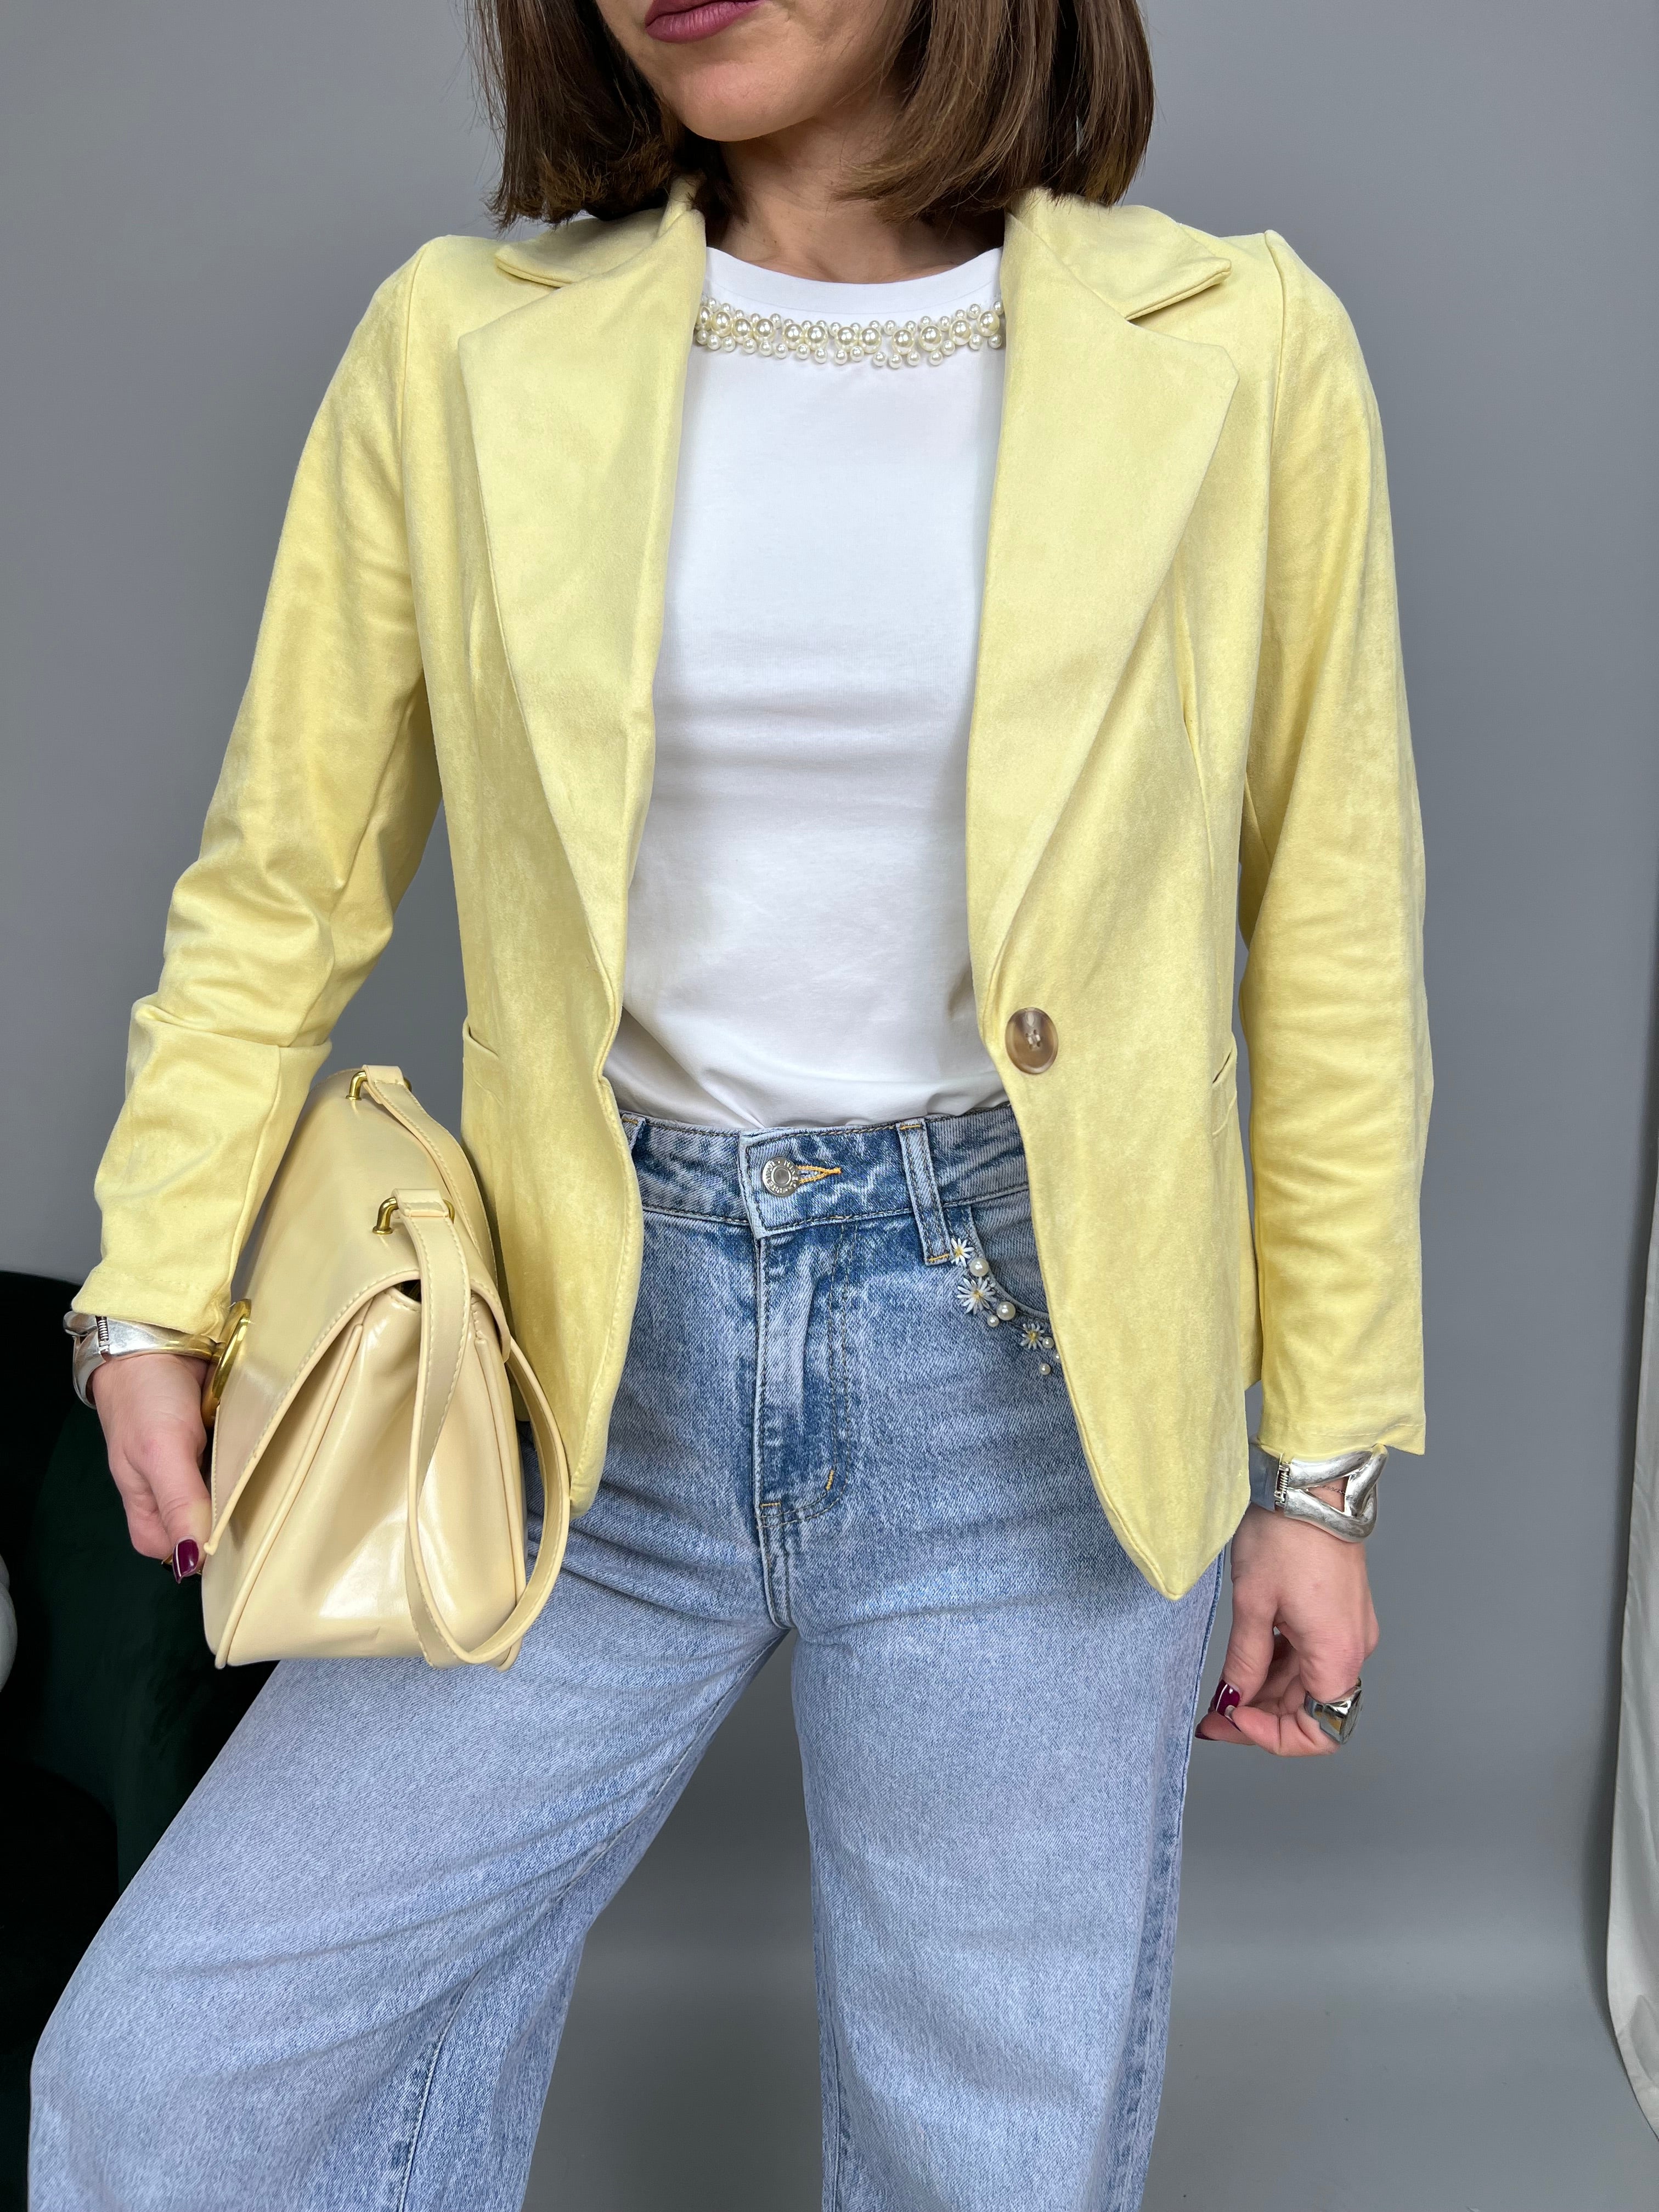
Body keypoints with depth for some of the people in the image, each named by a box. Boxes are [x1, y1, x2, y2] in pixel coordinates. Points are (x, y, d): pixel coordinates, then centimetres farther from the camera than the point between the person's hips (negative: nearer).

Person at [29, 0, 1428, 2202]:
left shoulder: (1235, 353, -2)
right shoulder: (464, 348, 1)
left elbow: (1333, 944, 2)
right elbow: (285, 883, 8)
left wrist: (1322, 1466, 4)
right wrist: (154, 1297, -2)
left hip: (1026, 1361, -1)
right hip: (613, 1356, 2)